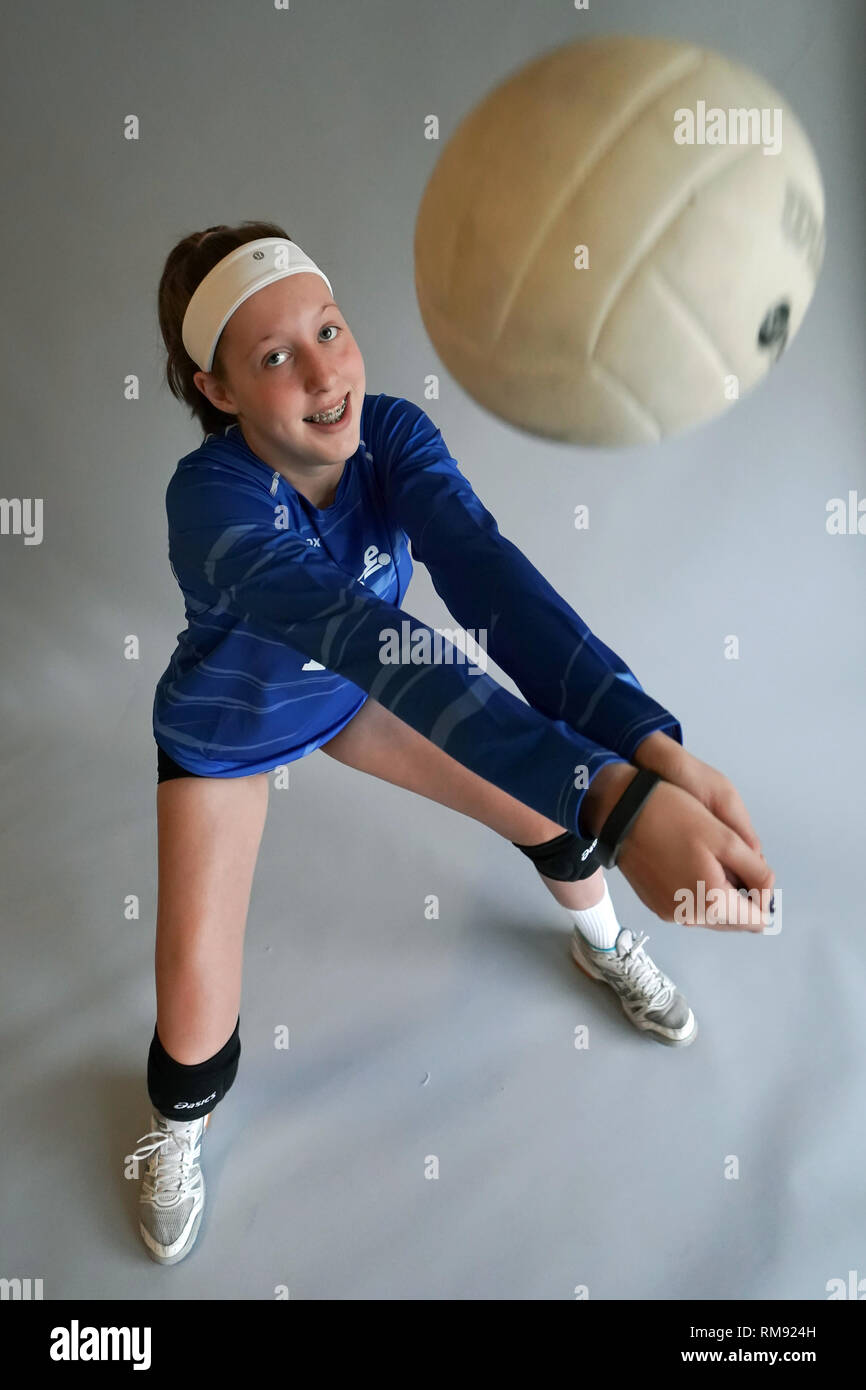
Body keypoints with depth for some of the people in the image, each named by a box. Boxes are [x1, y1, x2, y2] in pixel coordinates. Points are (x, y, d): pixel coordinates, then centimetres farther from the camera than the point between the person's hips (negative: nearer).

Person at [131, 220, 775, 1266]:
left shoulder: (391, 434, -25)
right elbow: (363, 638, -53)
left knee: (562, 800, 2)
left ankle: (601, 942, 39)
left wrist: (652, 748, -56)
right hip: (227, 728, -3)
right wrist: (616, 799, -63)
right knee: (194, 1005, -7)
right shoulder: (211, 500, -38)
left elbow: (488, 577, -41)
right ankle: (178, 1128, 33)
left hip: (360, 692, 4)